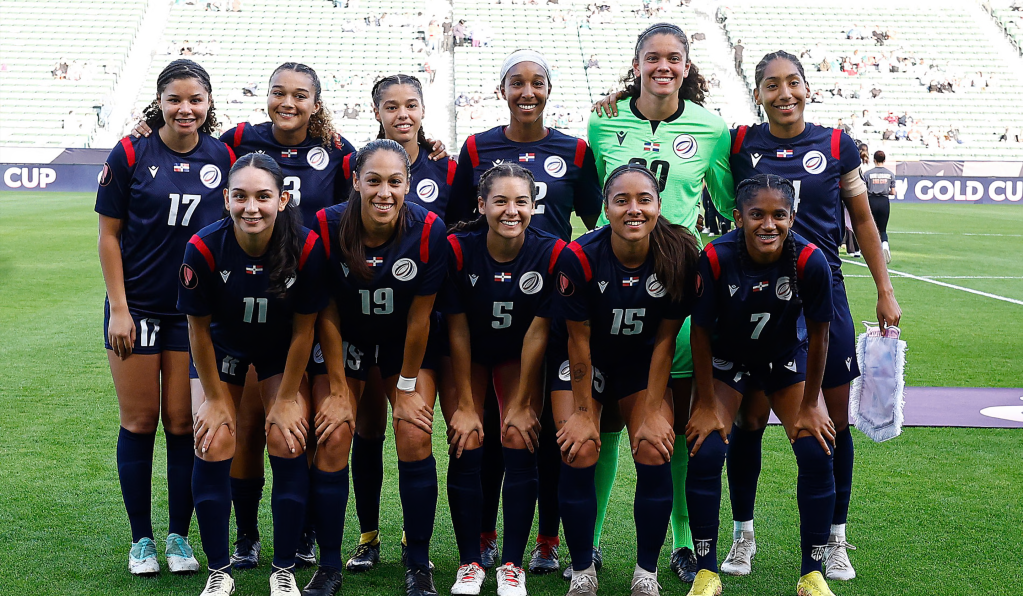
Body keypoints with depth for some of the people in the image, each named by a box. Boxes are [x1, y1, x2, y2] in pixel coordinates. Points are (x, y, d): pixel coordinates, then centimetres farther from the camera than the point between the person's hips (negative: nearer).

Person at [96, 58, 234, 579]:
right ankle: (141, 540, 17)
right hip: (137, 306, -1)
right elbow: (108, 234, -3)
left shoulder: (222, 157, 1)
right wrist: (118, 308, -8)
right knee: (139, 421, 4)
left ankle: (179, 536, 18)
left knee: (182, 423, 5)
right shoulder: (130, 155, -5)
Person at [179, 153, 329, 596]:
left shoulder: (306, 247, -29)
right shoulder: (204, 248, -29)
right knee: (213, 446, -11)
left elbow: (303, 329, -16)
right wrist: (214, 398, -9)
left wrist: (286, 400, -11)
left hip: (282, 350, 0)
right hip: (223, 347, 0)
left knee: (287, 443, -10)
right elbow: (199, 328, -15)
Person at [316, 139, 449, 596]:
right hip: (347, 340, 1)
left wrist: (407, 388, -9)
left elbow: (419, 317, -15)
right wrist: (339, 390, -11)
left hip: (406, 343, 0)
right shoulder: (328, 226, -23)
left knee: (415, 439, -11)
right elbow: (327, 314, -14)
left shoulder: (428, 230, -24)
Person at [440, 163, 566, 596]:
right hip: (467, 355, 0)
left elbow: (537, 332, -17)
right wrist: (465, 405, -16)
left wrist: (521, 403, -13)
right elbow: (457, 331, -18)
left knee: (520, 445, -10)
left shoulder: (550, 252, -23)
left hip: (518, 356, 0)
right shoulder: (457, 249, -25)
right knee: (467, 447, -9)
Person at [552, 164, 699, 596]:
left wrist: (653, 412, -11)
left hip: (641, 362, 2)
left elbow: (665, 340, -12)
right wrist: (582, 412, -12)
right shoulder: (579, 257, -25)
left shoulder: (679, 256, -20)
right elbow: (579, 339, -16)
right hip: (584, 362, -1)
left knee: (655, 452, -13)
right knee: (579, 453, -16)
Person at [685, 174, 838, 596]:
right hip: (728, 360, -1)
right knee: (704, 452, -15)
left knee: (817, 453, -12)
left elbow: (817, 336, -14)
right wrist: (706, 405, -11)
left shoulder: (810, 260, -28)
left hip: (788, 360, 1)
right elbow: (701, 332, -16)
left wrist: (809, 406, -8)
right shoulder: (715, 258, -30)